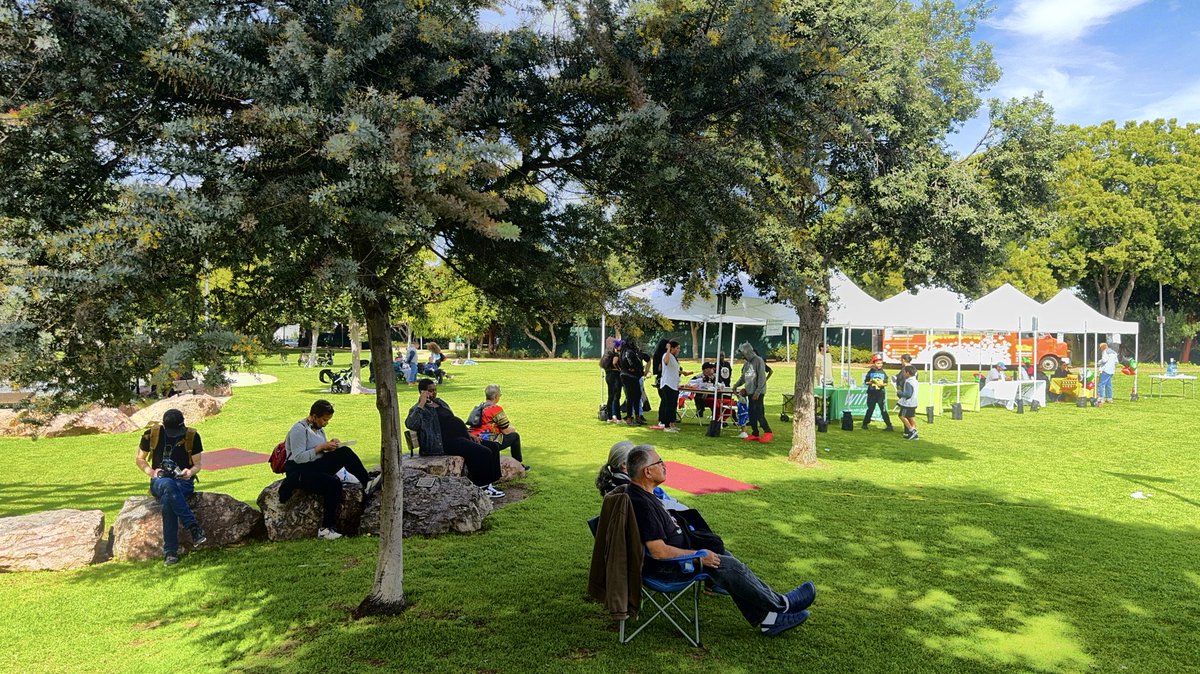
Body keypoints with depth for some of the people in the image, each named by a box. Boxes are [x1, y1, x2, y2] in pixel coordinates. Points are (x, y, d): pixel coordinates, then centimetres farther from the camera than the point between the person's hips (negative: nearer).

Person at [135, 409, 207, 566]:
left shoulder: (192, 436, -1)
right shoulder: (151, 435, 0)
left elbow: (197, 464, 4)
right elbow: (139, 459, 12)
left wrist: (191, 472, -20)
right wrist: (151, 472, -7)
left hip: (183, 483, 0)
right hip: (159, 482, 0)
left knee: (167, 501, -37)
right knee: (168, 485, -40)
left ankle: (170, 552, -35)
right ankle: (193, 527, -41)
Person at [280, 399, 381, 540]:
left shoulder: (319, 428, 13)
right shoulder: (299, 429, -14)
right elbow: (298, 457, -21)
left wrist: (330, 445, -1)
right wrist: (321, 447, -21)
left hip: (317, 466, 8)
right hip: (299, 471, -8)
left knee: (345, 452, -16)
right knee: (334, 484, -32)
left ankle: (367, 483, -19)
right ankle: (326, 529, -25)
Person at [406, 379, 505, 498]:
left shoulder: (439, 402, 23)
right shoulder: (419, 409, -3)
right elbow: (411, 424, -26)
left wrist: (469, 435, 15)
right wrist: (421, 404, -24)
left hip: (460, 438, 10)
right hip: (445, 443, -10)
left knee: (494, 447, 0)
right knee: (483, 453, -25)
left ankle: (487, 483, 0)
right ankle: (482, 487, -11)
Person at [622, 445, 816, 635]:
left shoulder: (638, 493, 6)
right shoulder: (642, 505, -28)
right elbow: (659, 551, -30)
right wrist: (698, 555, -18)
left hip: (673, 554, 11)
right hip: (665, 567, -11)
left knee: (726, 558, 8)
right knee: (729, 566, -9)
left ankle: (767, 617, 11)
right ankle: (780, 604, 8)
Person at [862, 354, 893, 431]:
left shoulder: (883, 373, 5)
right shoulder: (870, 372, 1)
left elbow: (886, 383, 6)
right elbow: (866, 382, 3)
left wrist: (883, 384, -15)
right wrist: (870, 382, -17)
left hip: (881, 394, 0)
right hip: (872, 394, 0)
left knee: (883, 410, -3)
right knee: (870, 409, 7)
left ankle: (889, 425, 0)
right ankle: (865, 423, 21)